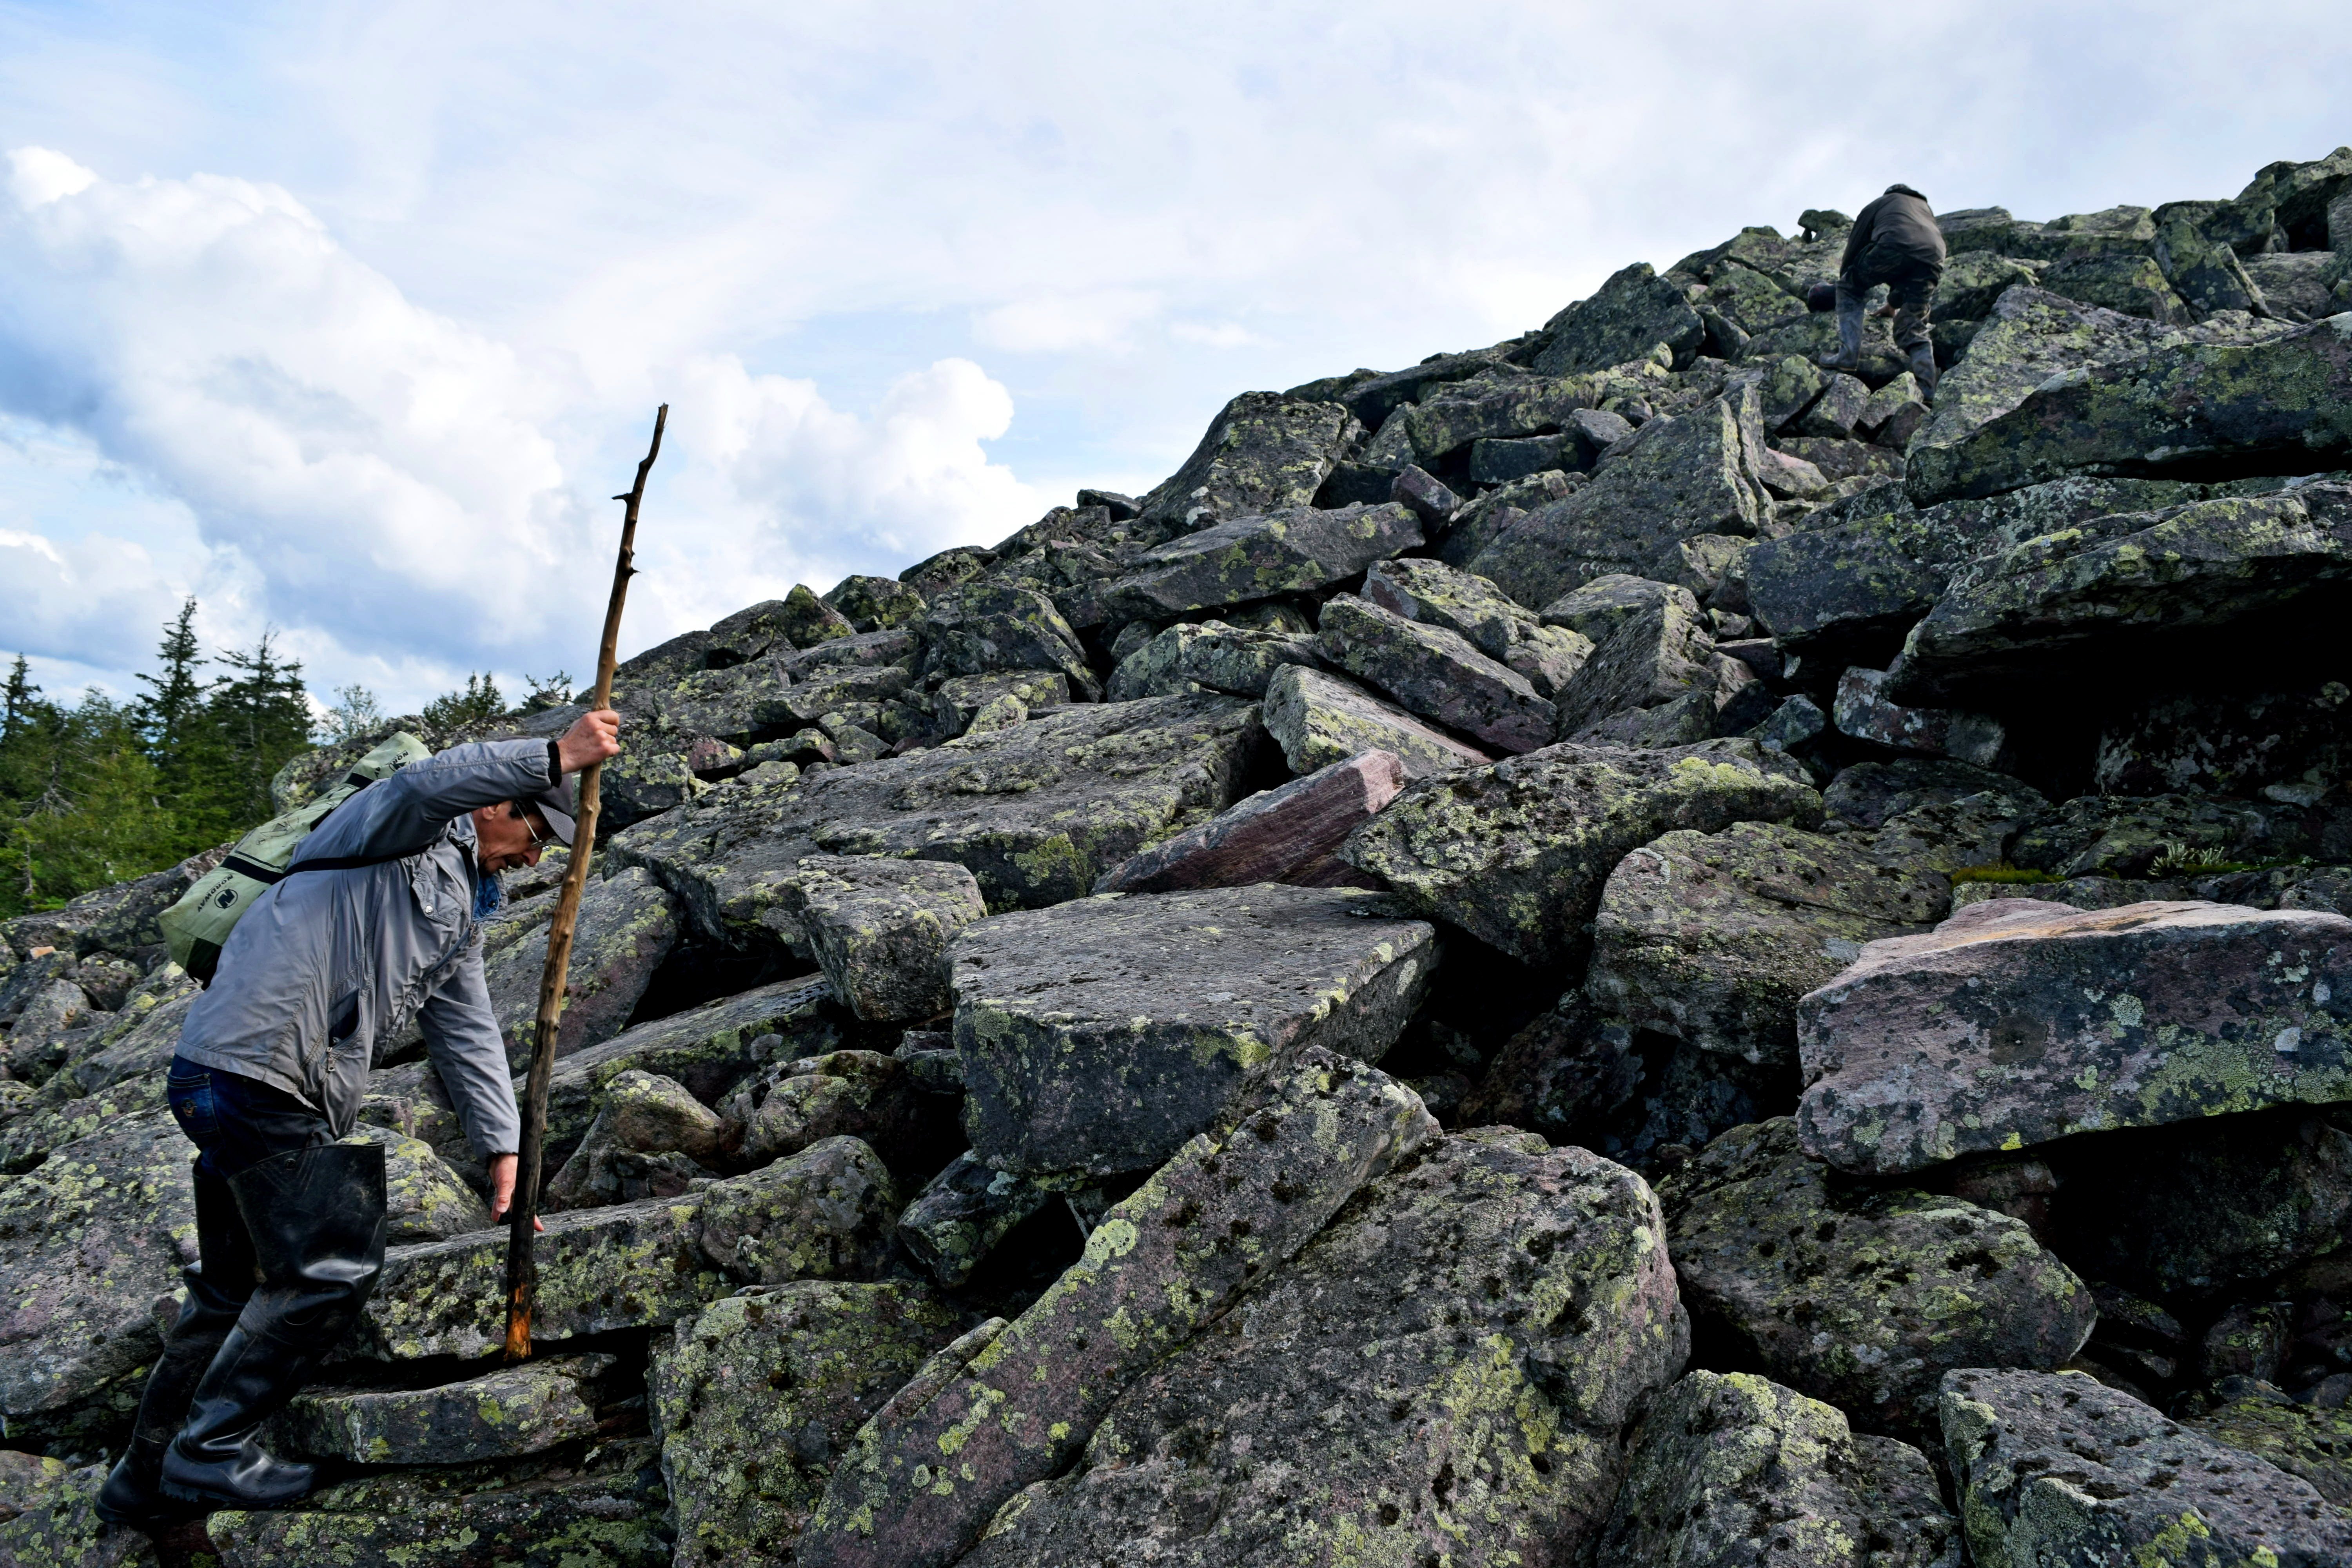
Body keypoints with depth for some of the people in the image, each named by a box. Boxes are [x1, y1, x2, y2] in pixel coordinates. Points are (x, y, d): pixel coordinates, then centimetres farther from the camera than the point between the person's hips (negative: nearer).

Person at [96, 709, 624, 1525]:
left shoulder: (461, 914, 21)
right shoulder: (406, 831, -4)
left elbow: (470, 1035, 19)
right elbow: (427, 784, -31)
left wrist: (504, 1147, 12)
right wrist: (556, 755, -33)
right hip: (250, 1067, -10)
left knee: (239, 1288, 17)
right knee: (332, 1267, -6)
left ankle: (149, 1474, 30)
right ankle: (211, 1451, 7)